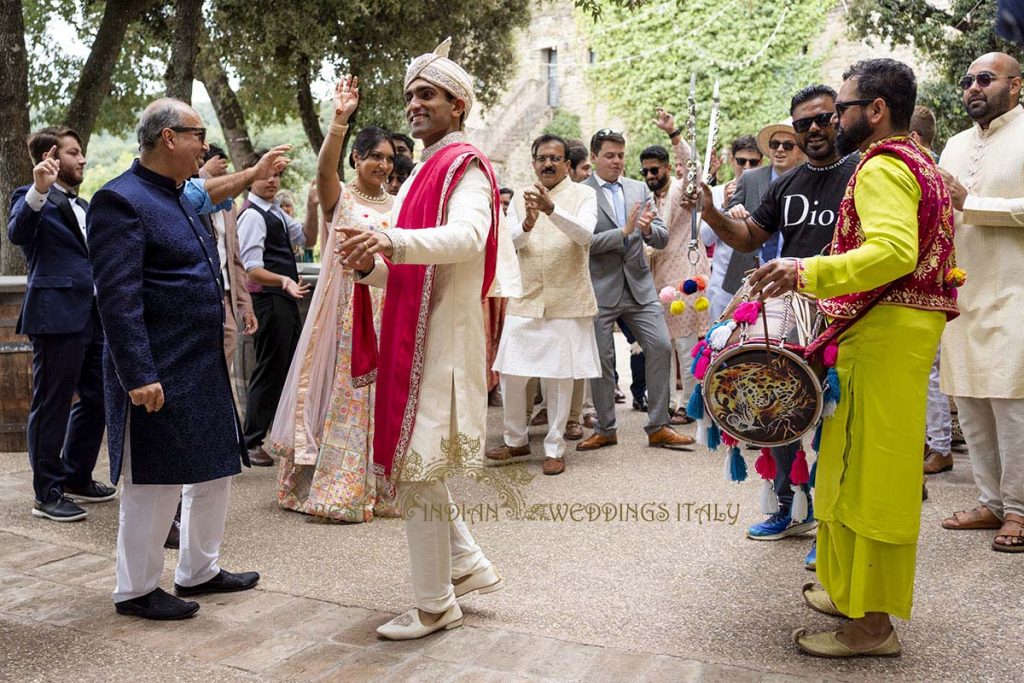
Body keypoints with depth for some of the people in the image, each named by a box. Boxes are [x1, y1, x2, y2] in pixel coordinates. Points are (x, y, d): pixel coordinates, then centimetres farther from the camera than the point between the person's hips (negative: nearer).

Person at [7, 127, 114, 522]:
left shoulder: (82, 205, 20)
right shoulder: (33, 198, -5)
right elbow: (17, 233, -26)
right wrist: (38, 190, -39)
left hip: (92, 318, 9)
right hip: (57, 316, -8)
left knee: (95, 400, 15)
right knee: (51, 406, 0)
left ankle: (77, 479, 29)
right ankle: (47, 495, 9)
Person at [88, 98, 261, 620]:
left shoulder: (179, 201, 15)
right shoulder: (120, 200, -14)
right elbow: (117, 296, -20)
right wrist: (138, 375, -24)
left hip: (204, 369, 9)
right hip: (157, 374, -9)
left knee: (214, 471, 16)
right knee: (155, 483, 2)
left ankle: (198, 571, 32)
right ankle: (135, 590, 20)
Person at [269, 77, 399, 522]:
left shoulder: (396, 206, 12)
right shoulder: (340, 197, -2)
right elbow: (324, 169, -23)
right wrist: (339, 121, -38)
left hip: (387, 310, 5)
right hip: (348, 308, -4)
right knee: (343, 392, 0)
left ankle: (377, 487, 19)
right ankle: (336, 490, 9)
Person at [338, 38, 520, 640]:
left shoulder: (465, 167, -8)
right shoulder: (426, 171, 18)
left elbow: (468, 236, -30)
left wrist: (393, 239, -44)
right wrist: (371, 264, -4)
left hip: (440, 340, -9)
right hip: (414, 335, 9)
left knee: (416, 470, -2)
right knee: (413, 462, 15)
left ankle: (436, 606, 13)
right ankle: (469, 565, 29)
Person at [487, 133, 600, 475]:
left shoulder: (583, 194, 0)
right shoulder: (521, 197, 9)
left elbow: (585, 234, -17)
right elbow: (508, 242, -2)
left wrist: (551, 209, -33)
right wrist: (527, 224, -23)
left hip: (567, 302, -3)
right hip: (525, 300, 3)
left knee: (560, 377, 3)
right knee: (511, 374, 3)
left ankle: (555, 448, 16)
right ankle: (516, 441, 22)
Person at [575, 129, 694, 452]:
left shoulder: (640, 189, 10)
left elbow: (662, 239, 6)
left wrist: (648, 229, -16)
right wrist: (624, 231, -20)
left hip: (638, 285, 4)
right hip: (600, 289, -3)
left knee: (661, 347, -4)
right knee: (601, 360, 4)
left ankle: (658, 427, 7)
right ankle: (606, 429, 20)